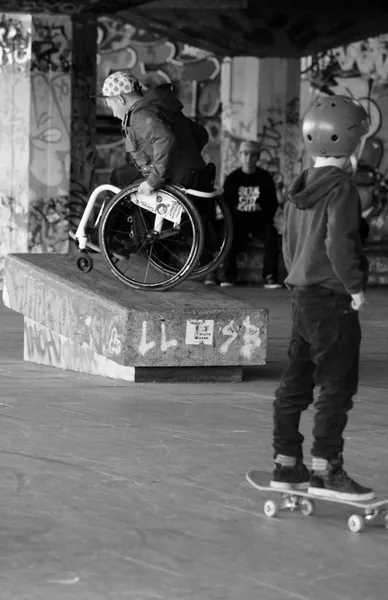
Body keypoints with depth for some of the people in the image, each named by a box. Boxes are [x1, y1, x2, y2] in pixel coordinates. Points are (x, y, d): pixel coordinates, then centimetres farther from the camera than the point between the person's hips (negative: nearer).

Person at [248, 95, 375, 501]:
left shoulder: (299, 190, 11)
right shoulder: (341, 188, -15)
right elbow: (340, 243, -23)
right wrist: (356, 285, -14)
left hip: (301, 294, 9)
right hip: (332, 300, -9)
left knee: (296, 383, 12)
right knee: (337, 386, -3)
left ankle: (286, 464, 18)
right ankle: (325, 470, -3)